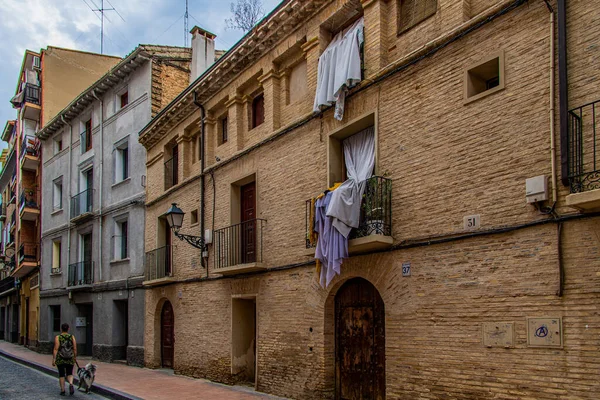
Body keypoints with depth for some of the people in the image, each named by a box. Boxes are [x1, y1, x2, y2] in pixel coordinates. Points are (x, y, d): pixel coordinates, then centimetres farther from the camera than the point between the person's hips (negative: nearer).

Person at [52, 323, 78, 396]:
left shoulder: (58, 337, -6)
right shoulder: (72, 337, -1)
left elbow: (56, 349, -12)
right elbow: (75, 349, -2)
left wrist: (53, 359, -9)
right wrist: (75, 357, 10)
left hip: (60, 359, -1)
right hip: (70, 359, 1)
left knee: (61, 375, 11)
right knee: (69, 374, 13)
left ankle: (62, 390, 11)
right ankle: (71, 384, -14)